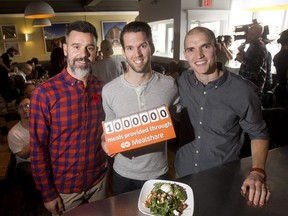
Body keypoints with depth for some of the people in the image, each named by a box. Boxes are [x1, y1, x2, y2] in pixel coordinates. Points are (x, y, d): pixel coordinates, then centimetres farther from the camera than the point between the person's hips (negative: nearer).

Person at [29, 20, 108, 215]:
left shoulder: (102, 88, -7)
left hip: (99, 179, 4)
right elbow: (38, 149, -13)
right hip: (64, 187, -3)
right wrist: (47, 193, -8)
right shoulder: (44, 93, -19)